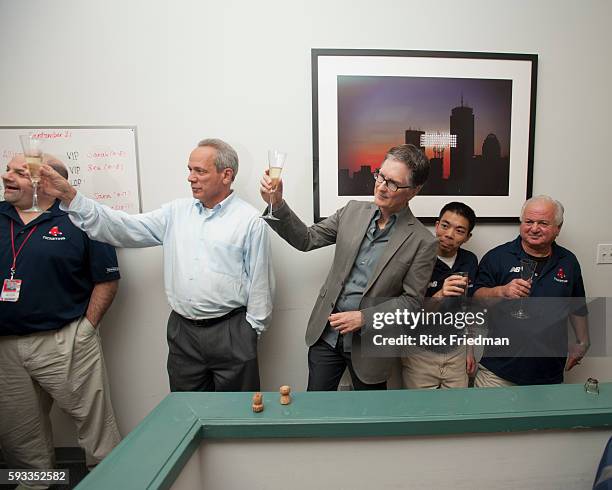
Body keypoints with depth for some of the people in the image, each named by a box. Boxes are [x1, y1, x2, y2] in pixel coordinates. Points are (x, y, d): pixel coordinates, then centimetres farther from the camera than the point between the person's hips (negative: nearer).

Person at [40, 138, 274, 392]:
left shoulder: (250, 220, -7)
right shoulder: (176, 212, 7)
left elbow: (259, 282, -6)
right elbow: (124, 228, 3)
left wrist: (251, 330, -5)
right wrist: (69, 195, -4)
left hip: (231, 333, -4)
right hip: (182, 331, 5)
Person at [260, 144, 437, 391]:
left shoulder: (422, 242, -12)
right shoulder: (353, 211, -1)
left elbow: (411, 300, -9)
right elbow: (306, 239, 0)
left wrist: (363, 317, -17)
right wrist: (277, 204, -14)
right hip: (326, 332, 3)